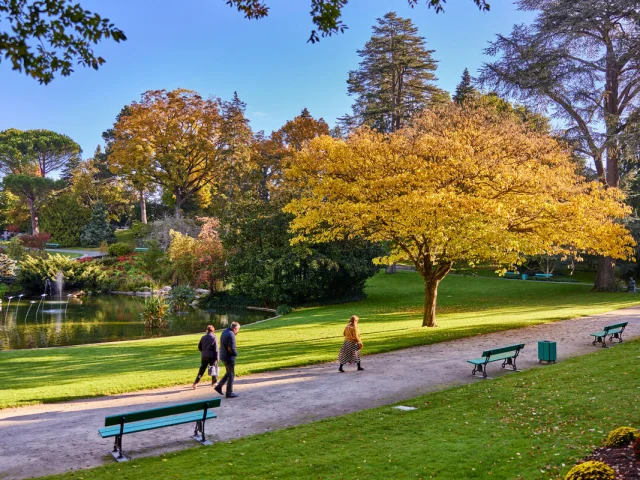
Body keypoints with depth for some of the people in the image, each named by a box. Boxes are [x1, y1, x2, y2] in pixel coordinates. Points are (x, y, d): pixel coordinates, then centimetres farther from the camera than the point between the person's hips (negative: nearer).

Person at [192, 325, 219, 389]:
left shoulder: (203, 337, 4)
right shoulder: (214, 338, -8)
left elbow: (199, 347, 9)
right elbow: (216, 349, -11)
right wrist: (216, 359, -9)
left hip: (204, 356, 3)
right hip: (212, 356, -3)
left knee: (201, 370, 7)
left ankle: (195, 383, -3)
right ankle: (214, 382, 23)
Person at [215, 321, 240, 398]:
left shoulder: (224, 332, 9)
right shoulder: (231, 335, -21)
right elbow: (231, 348, -25)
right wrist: (236, 353, -7)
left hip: (224, 356, 9)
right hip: (229, 357, -9)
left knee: (228, 373, 22)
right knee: (231, 375, 2)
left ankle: (219, 386, 18)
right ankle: (229, 393, 8)